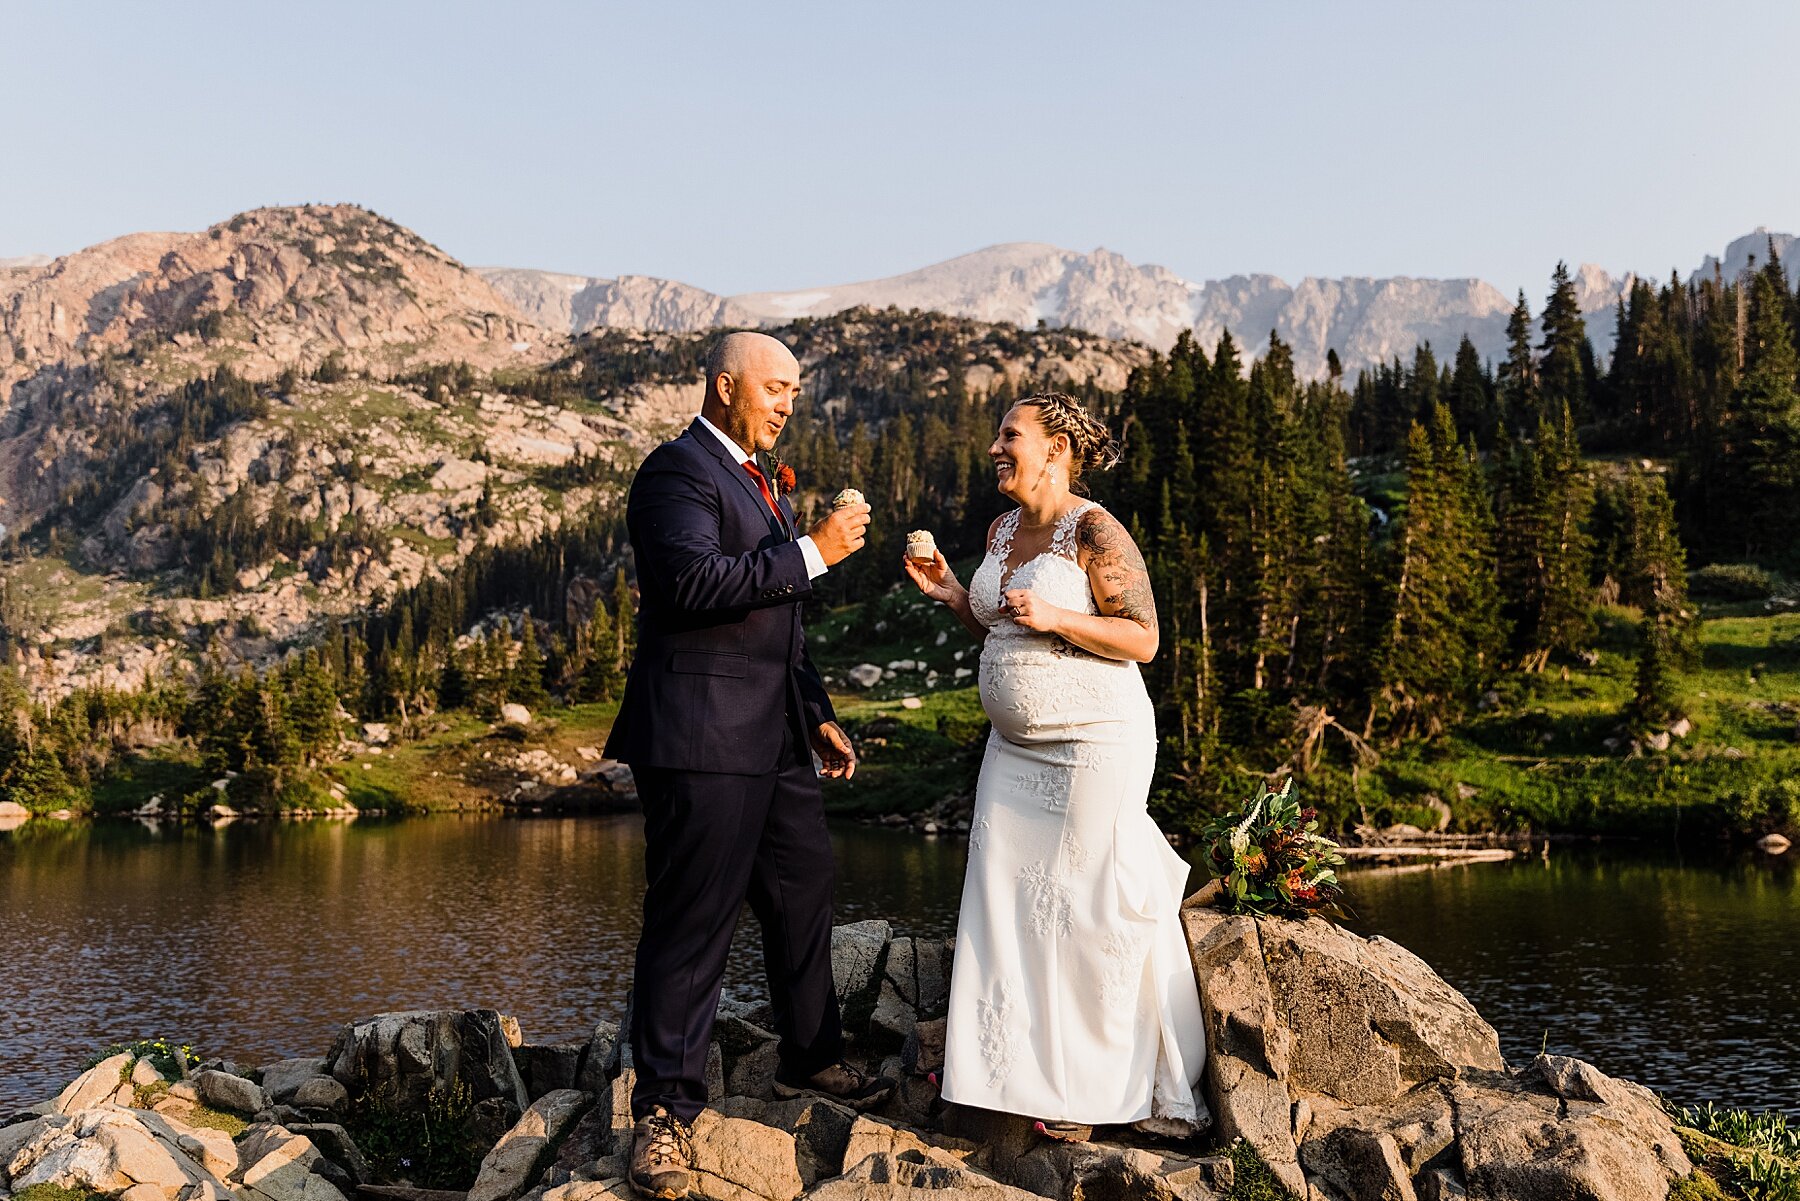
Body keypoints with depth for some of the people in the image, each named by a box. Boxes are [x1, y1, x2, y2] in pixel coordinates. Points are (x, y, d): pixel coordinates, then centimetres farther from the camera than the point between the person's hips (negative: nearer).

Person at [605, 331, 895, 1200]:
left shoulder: (755, 478, 21)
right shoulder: (678, 470, -9)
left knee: (805, 895, 16)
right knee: (692, 922, -4)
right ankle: (665, 1110, 7)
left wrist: (817, 714, 22)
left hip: (773, 740, 10)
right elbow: (694, 581, -26)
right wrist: (813, 551, -21)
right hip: (702, 743, -9)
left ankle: (810, 1061, 33)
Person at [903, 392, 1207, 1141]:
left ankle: (1087, 1087, 12)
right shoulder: (1002, 530, 11)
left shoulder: (1094, 532, -12)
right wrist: (952, 596, 4)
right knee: (1003, 899, 5)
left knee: (1085, 908, -1)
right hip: (1015, 745, 8)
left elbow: (1143, 638, -13)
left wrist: (1054, 618, -23)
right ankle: (1009, 1063, 17)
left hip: (1095, 742, -7)